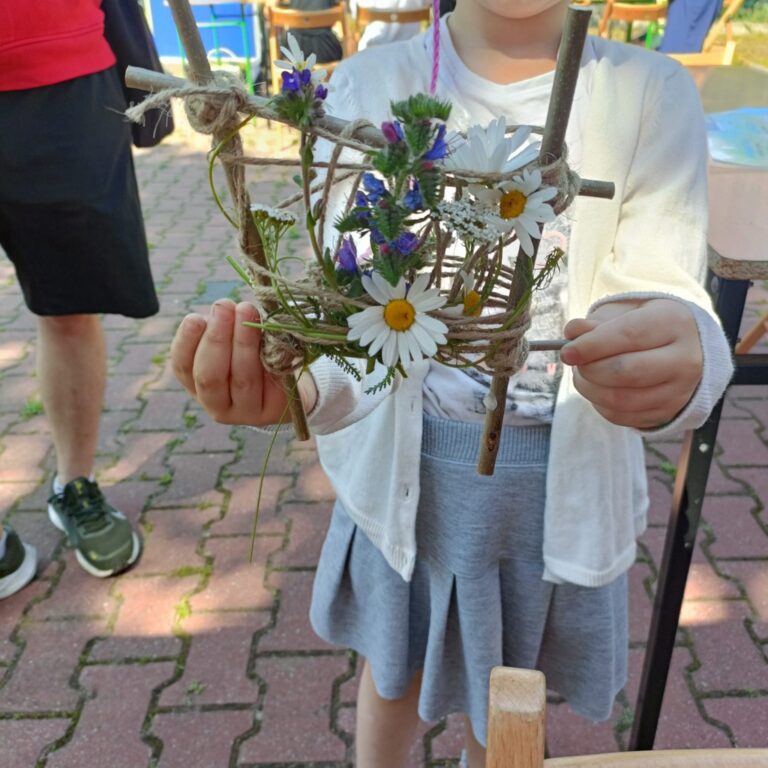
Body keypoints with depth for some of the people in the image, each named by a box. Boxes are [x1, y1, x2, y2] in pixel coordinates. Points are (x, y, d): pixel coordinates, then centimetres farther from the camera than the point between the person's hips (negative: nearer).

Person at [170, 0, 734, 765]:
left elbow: (663, 293, -19)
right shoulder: (372, 84, -10)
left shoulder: (651, 95, -9)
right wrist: (295, 371, -44)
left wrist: (673, 360, -44)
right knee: (394, 662, 24)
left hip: (565, 476, 1)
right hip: (403, 457, 0)